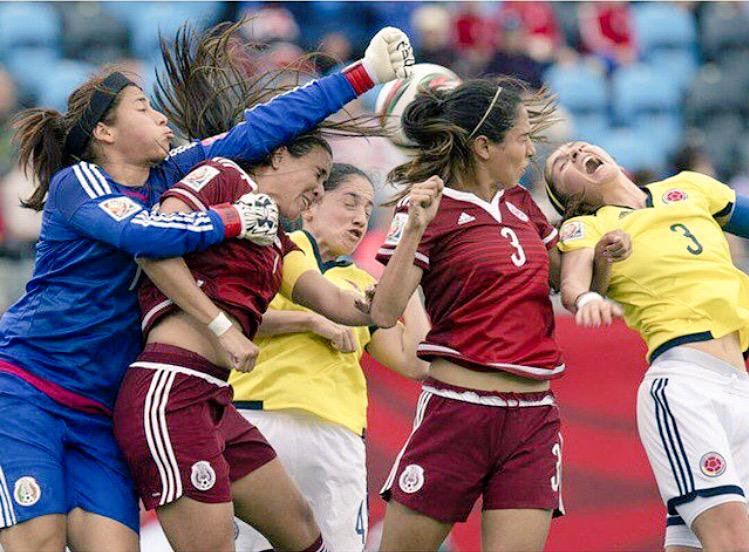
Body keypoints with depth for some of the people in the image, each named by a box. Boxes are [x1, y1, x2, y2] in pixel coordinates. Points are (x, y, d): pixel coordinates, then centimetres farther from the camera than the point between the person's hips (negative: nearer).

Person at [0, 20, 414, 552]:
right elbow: (143, 232, -26)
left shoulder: (169, 176, 12)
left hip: (97, 412, 6)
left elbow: (255, 131, 11)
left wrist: (363, 75, 10)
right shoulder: (76, 184, -8)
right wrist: (238, 220, -14)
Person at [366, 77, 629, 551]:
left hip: (535, 418, 5)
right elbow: (385, 312, -15)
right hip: (457, 409, -5)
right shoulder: (433, 209, -4)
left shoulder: (521, 204, 15)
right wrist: (414, 228, -26)